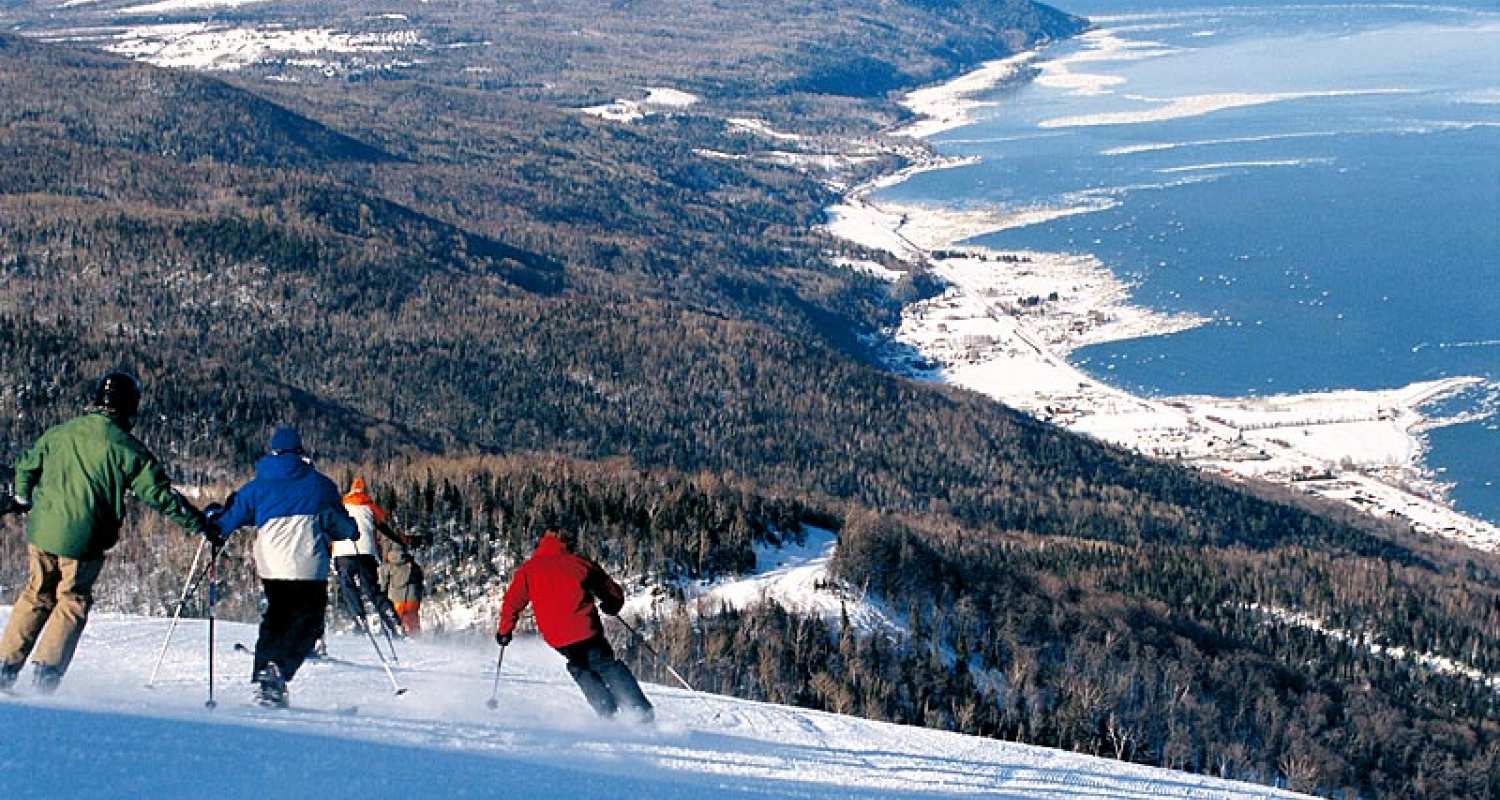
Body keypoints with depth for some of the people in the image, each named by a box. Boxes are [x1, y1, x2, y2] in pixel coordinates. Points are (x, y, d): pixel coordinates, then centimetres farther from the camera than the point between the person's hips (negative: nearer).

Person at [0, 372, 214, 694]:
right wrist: (200, 523, -2)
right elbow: (160, 495, -8)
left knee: (37, 595, 19)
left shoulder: (60, 433, 6)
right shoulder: (128, 449, -7)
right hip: (83, 540, -4)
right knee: (73, 602, 11)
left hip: (42, 533, 4)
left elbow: (27, 467, 17)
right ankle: (47, 670, 3)